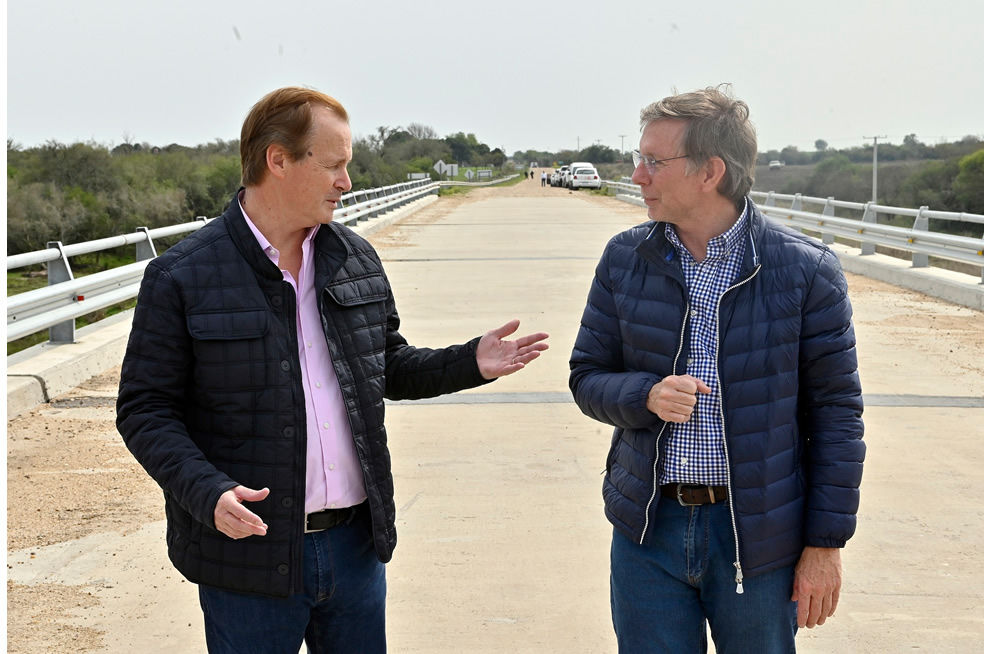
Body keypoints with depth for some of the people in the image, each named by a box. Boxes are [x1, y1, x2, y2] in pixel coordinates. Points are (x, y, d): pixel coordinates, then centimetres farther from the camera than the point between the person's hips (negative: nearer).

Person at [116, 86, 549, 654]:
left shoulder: (357, 259, 7)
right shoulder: (181, 278, -9)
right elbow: (145, 409, -8)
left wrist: (471, 362, 1)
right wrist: (207, 492, -23)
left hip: (356, 543, 5)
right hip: (251, 550, -4)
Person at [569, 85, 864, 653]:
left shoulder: (806, 270, -9)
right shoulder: (624, 259, 1)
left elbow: (836, 414, -5)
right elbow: (587, 377, 6)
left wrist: (826, 542, -5)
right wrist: (646, 396, -16)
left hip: (758, 534, -2)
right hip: (648, 526, 3)